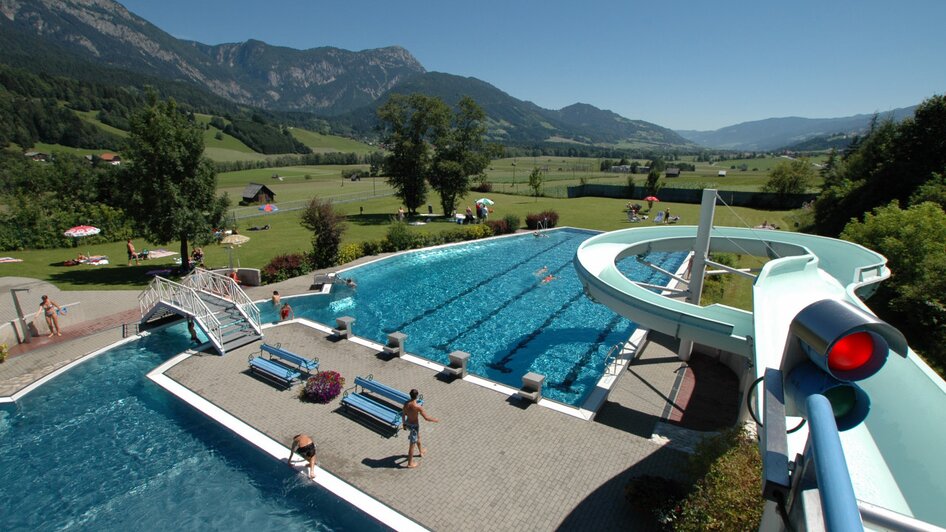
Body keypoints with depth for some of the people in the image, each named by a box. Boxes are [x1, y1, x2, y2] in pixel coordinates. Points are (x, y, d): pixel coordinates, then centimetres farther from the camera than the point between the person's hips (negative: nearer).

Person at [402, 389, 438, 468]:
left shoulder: (406, 404, -14)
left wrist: (404, 424, 17)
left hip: (408, 423, 7)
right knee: (412, 445, 10)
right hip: (414, 426, -7)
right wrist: (435, 420, -7)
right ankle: (410, 463, 26)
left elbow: (403, 415, 0)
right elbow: (426, 418, -24)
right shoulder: (418, 407, -32)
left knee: (418, 436, 33)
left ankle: (421, 451, 56)